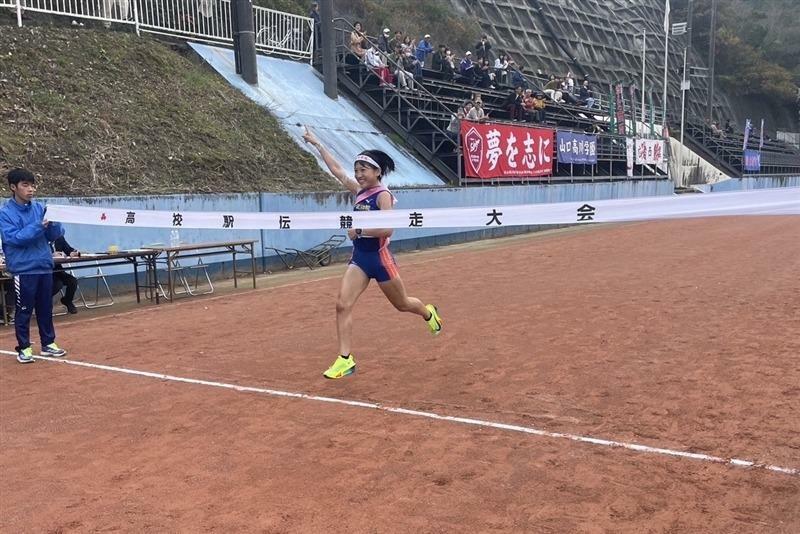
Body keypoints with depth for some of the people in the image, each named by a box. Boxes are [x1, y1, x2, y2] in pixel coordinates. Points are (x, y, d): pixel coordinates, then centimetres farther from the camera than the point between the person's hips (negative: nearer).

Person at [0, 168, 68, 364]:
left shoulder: (40, 208, 6)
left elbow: (54, 235, 7)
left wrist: (53, 223, -14)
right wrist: (38, 226, -23)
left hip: (44, 266, 5)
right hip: (23, 269, -4)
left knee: (46, 308, 11)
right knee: (24, 310, 2)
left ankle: (48, 343, 21)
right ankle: (24, 348, 11)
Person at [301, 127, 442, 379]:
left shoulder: (383, 195, -13)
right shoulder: (359, 192, 7)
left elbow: (387, 228, -24)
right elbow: (336, 169, 14)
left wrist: (359, 230, -22)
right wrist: (316, 144, 17)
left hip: (379, 257, -6)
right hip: (359, 257, 6)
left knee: (402, 304, 13)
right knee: (342, 305, -9)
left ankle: (429, 313, 47)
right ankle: (345, 360, -6)